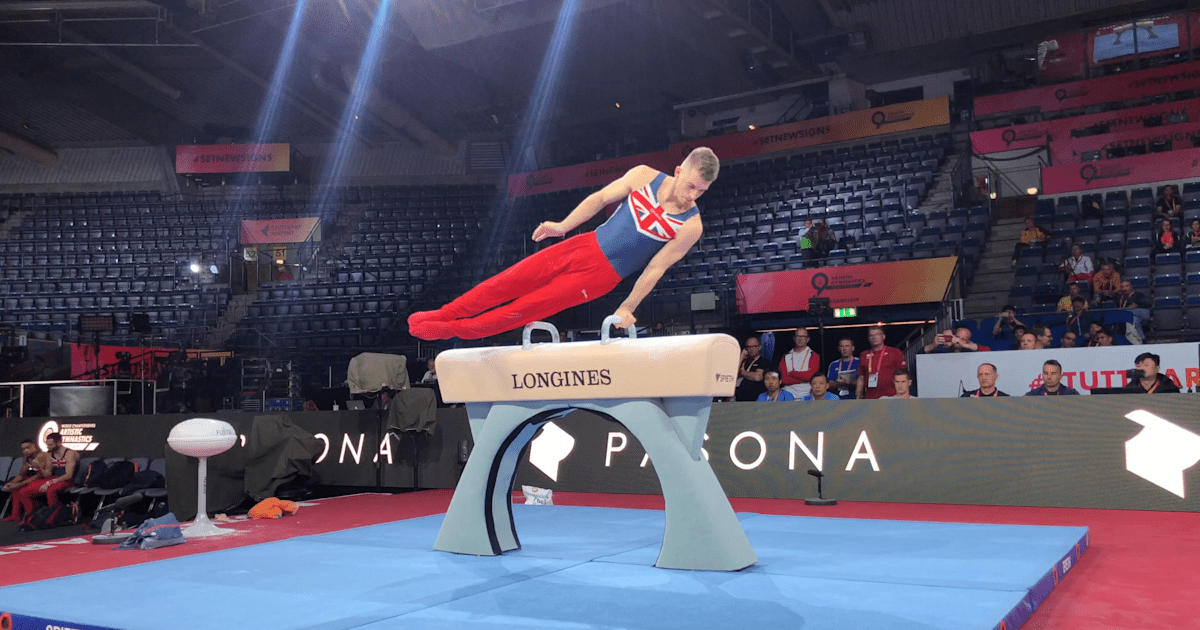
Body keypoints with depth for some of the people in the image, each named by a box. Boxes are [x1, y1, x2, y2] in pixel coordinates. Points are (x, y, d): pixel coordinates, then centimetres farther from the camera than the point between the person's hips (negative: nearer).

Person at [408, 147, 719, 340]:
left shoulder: (690, 227, -13)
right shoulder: (644, 176, -6)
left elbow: (655, 269, -9)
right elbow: (601, 198, 4)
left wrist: (627, 308, -5)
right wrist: (563, 226, 2)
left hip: (602, 275, -3)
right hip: (586, 245, 3)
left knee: (528, 307, -4)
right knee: (508, 282, 1)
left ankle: (453, 330, 9)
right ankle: (442, 316, 15)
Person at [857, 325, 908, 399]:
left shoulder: (895, 353, 5)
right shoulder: (864, 355, 15)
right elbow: (861, 379, 17)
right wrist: (858, 398, 10)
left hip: (890, 396, -3)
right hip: (870, 398, 3)